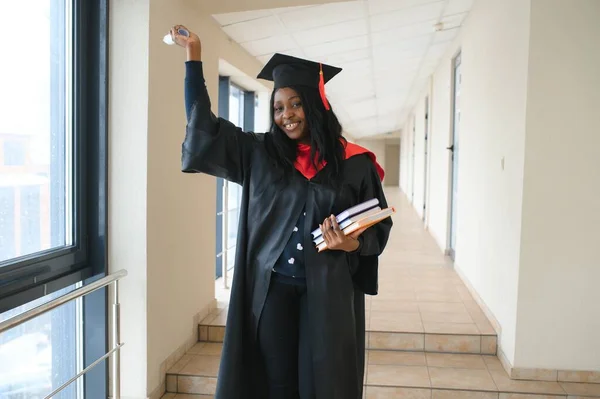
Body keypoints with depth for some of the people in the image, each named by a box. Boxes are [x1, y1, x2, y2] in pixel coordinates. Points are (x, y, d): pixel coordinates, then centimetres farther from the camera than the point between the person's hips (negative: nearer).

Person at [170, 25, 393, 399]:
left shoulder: (355, 164, -2)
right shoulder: (259, 154, 4)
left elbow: (379, 226, 4)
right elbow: (205, 126, 7)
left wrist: (354, 244, -18)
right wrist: (194, 55, 7)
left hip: (327, 292, -1)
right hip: (271, 288, 2)